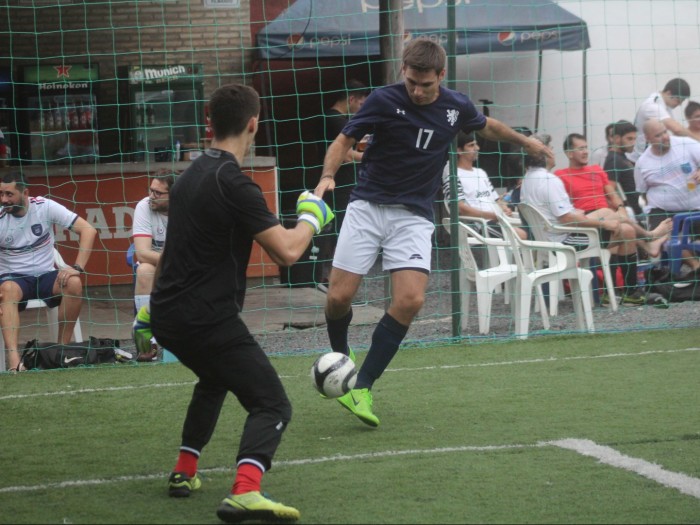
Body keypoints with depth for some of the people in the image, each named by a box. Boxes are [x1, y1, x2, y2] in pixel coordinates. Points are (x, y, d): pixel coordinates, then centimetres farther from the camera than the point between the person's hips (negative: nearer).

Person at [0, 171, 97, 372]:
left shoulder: (45, 207, -8)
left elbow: (88, 230, -10)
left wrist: (78, 267, -21)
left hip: (45, 275, 1)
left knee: (74, 283, -30)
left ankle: (63, 347, -15)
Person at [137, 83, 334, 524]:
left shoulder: (191, 176, 13)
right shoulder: (233, 183, -16)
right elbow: (287, 251, -19)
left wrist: (149, 312, 35)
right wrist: (311, 218, 1)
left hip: (169, 316, 9)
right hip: (209, 320, -9)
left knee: (215, 381, 35)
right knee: (272, 406, -10)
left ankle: (185, 472, 35)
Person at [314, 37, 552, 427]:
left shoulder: (456, 107, 0)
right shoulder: (384, 100, -8)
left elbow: (488, 126, 23)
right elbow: (346, 140, -1)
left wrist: (526, 141, 35)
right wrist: (328, 175, -19)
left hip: (415, 216, 2)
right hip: (368, 207, -1)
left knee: (410, 300, -18)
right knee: (340, 297, -9)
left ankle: (362, 388, -9)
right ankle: (341, 357, 26)